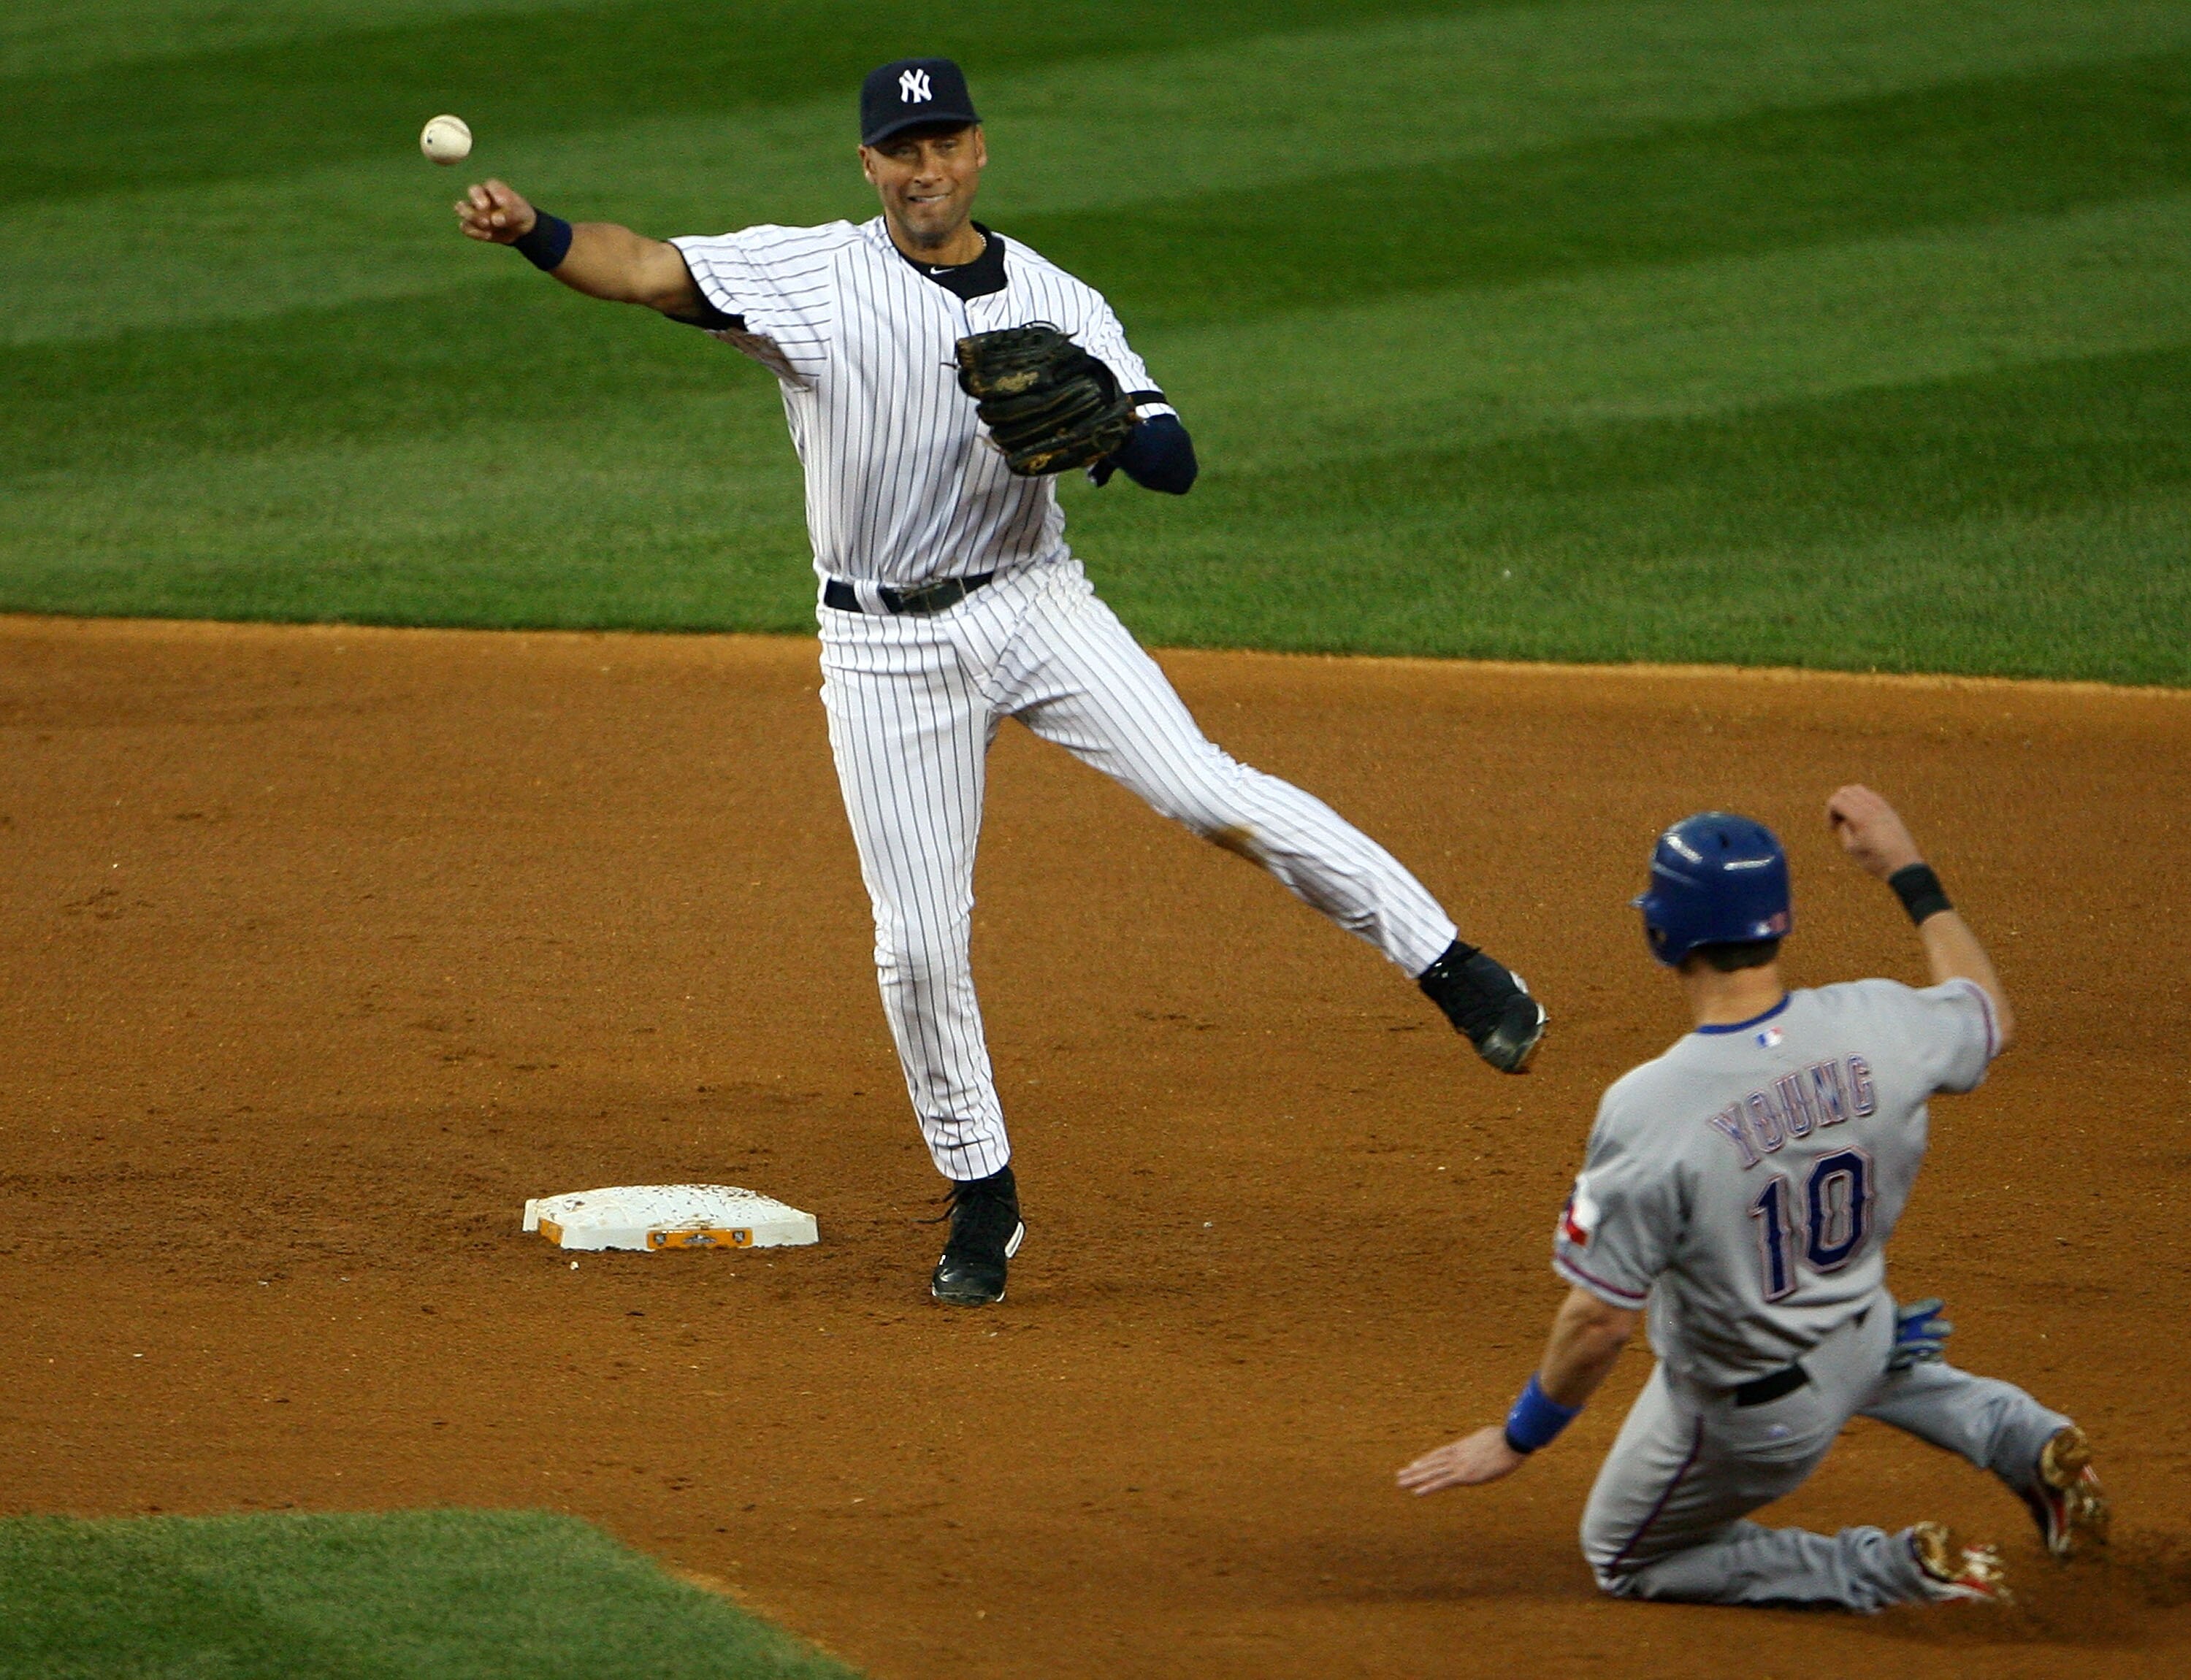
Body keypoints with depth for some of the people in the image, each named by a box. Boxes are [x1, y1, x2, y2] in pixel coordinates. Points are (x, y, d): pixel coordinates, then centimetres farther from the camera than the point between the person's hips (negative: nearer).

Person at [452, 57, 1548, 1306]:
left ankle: (1454, 970, -7)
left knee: (1208, 793, -17)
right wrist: (531, 230, -37)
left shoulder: (1058, 305, -1)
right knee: (920, 943, 1)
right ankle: (984, 1203, 16)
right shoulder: (811, 277, -5)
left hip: (1035, 606, 0)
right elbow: (649, 269, -18)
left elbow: (1177, 462, -5)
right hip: (885, 644, 0)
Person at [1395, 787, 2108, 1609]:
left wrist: (1518, 1439, -11)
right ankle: (2024, 1436, 22)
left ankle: (1901, 1570, 7)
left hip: (1745, 1414, -5)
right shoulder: (1876, 1026, -21)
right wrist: (1906, 869, 11)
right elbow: (1991, 1016, 4)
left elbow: (1600, 1318, -27)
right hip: (1862, 1345, 5)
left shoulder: (1649, 1109, -35)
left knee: (1627, 1560, 23)